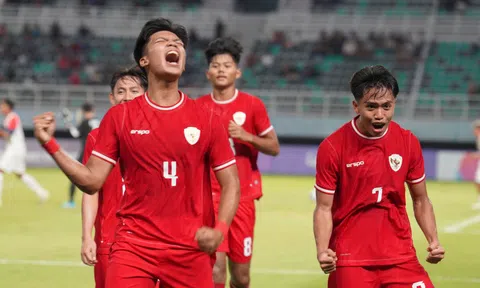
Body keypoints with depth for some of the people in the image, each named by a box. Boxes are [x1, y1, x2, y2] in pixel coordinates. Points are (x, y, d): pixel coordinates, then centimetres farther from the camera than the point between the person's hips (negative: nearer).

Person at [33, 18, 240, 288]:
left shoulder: (207, 119, 2)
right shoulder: (119, 116, 3)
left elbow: (231, 184, 5)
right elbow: (92, 181, 3)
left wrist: (220, 230, -12)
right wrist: (51, 145, -8)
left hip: (192, 250, 1)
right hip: (134, 246, -1)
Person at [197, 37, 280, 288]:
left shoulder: (253, 105, 1)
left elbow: (274, 148, 3)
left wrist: (247, 136, -12)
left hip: (243, 196, 1)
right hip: (210, 195, -1)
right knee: (216, 265, -17)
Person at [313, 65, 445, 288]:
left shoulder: (409, 142, 0)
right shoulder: (332, 148, -9)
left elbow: (420, 200, 11)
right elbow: (324, 208, -5)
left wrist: (433, 241, -4)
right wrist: (322, 251, -21)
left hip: (400, 257, 2)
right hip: (351, 260, -2)